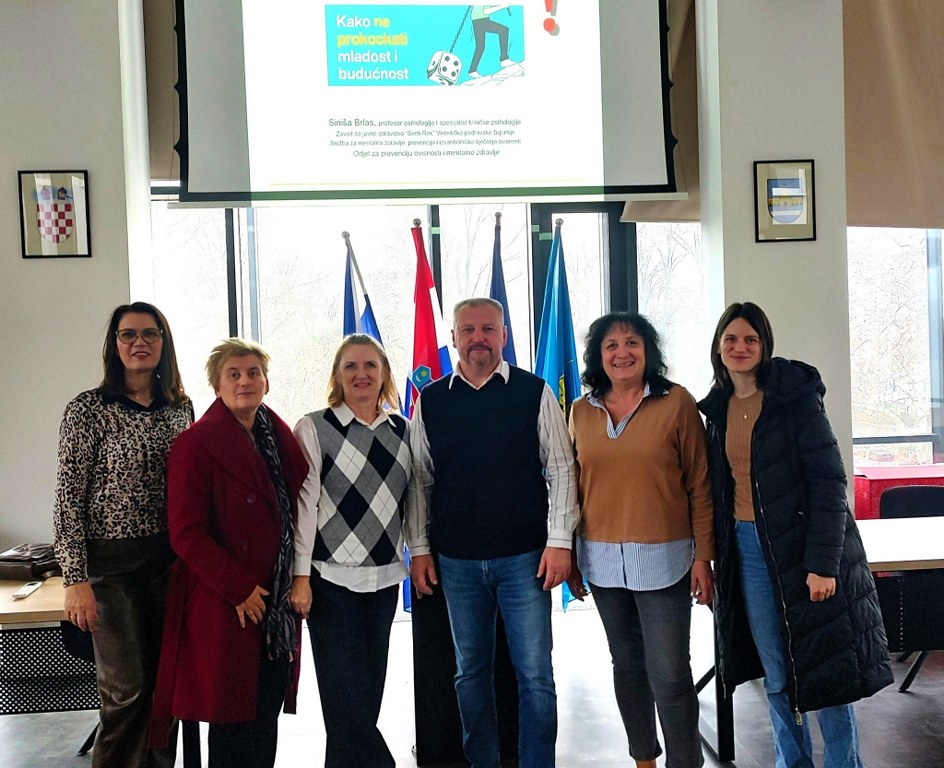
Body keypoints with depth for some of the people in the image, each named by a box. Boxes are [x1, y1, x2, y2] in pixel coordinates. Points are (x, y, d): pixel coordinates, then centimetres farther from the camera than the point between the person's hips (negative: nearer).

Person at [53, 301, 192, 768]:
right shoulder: (88, 409, -8)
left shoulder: (180, 406, 6)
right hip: (111, 561, -4)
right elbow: (68, 498, -9)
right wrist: (75, 578, -13)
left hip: (170, 557, 4)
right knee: (126, 688, 1)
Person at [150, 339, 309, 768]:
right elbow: (186, 534, -14)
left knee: (268, 713, 12)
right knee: (233, 718, 2)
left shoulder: (278, 438, 10)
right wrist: (239, 589, -15)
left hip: (277, 602, 6)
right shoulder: (196, 444, -10)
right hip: (225, 606, -6)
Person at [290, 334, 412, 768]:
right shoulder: (314, 429, -3)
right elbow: (304, 505, -7)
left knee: (369, 690, 11)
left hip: (385, 577, 4)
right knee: (346, 693, -3)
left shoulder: (402, 431, 8)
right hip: (332, 577, -4)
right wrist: (301, 576, -10)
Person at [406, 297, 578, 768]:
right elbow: (419, 479, 9)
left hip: (524, 558, -2)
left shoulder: (534, 393, 0)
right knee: (471, 672, 14)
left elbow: (560, 469, 0)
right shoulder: (431, 401, 6)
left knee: (535, 673, 3)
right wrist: (419, 548, 4)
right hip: (456, 561, 3)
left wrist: (559, 540, -6)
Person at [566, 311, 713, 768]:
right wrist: (570, 555, 9)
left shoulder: (676, 402, -5)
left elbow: (699, 486, -4)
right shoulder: (582, 410, 5)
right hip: (603, 560, 4)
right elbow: (574, 486, 11)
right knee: (627, 665, 16)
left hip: (662, 559, -4)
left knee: (669, 674, -2)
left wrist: (702, 557, -6)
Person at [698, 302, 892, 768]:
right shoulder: (718, 408, 8)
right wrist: (717, 557, 10)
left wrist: (822, 563, -19)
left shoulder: (796, 396, -9)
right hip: (746, 549, 5)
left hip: (802, 548, -5)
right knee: (775, 674, 12)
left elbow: (829, 480, -14)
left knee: (825, 672, 3)